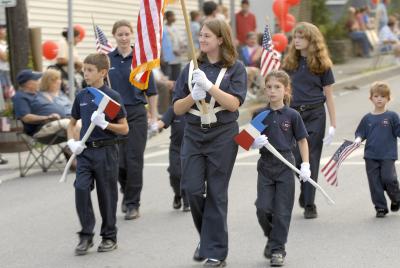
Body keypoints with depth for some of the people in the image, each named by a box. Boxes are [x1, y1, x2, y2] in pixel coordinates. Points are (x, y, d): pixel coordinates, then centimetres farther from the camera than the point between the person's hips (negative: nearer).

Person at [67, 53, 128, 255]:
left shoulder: (112, 96, -6)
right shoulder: (81, 96, 7)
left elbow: (124, 128, -4)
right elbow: (72, 123, 19)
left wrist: (104, 124, -19)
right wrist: (72, 142, 1)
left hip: (106, 151, -3)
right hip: (85, 151, 3)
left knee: (107, 194, 5)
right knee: (81, 189, -11)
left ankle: (109, 237, 19)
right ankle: (86, 236, 0)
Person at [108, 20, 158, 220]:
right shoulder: (107, 59, 4)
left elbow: (151, 90, 3)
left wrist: (154, 117, 0)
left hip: (136, 113, -1)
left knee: (134, 159, -4)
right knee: (118, 160, 1)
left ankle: (132, 204, 4)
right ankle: (126, 192, 29)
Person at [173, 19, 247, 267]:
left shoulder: (235, 68, -1)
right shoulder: (192, 68, 8)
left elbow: (234, 103, -12)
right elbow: (177, 108, 7)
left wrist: (209, 86, -21)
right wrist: (193, 96, -12)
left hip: (222, 136, -3)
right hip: (194, 134, 3)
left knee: (216, 193, 1)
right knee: (192, 189, -3)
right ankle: (207, 236, 21)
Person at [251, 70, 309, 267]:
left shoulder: (292, 115, -4)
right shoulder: (260, 115, 1)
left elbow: (302, 140, 2)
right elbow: (251, 141, 7)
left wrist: (305, 165, -5)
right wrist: (255, 143, -16)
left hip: (285, 164, -2)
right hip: (265, 164, 2)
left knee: (282, 210, 1)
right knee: (263, 208, -1)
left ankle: (277, 249, 11)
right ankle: (272, 238, 25)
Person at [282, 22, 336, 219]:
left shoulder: (321, 64, 1)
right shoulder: (289, 62, 8)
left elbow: (328, 95, 2)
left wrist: (333, 125, -1)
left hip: (315, 115, -2)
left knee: (311, 159, -2)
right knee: (296, 159, -1)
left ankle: (309, 204, 5)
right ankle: (305, 194, 25)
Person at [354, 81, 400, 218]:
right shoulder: (367, 118, 8)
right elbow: (360, 132, 14)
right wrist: (358, 139, -6)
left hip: (388, 156, -3)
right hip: (371, 156, 3)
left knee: (388, 178, -12)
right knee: (375, 182, 1)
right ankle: (380, 208, 11)